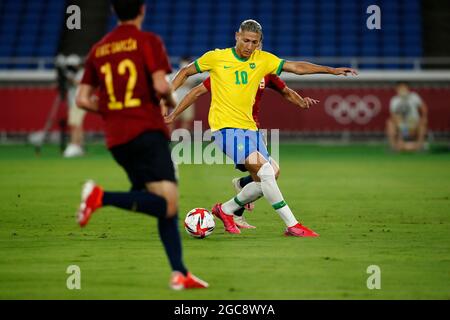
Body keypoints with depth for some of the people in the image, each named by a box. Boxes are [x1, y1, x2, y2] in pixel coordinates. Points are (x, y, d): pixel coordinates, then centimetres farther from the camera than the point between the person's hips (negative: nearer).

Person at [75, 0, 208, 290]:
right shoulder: (148, 41, -2)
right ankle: (102, 197, -29)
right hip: (147, 133, -7)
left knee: (164, 205, 11)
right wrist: (171, 100, 6)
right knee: (168, 205, -14)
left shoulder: (99, 49, 15)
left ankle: (180, 273, 3)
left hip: (116, 140, 7)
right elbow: (161, 85, -15)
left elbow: (83, 99, 11)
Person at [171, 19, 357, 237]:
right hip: (225, 126, -6)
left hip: (249, 127, 6)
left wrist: (331, 70, -4)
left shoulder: (262, 59, 6)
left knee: (263, 181, 4)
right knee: (265, 170, -20)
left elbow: (296, 67, 3)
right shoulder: (216, 57, -3)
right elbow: (186, 72, 8)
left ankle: (225, 210, 26)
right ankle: (292, 225, -17)